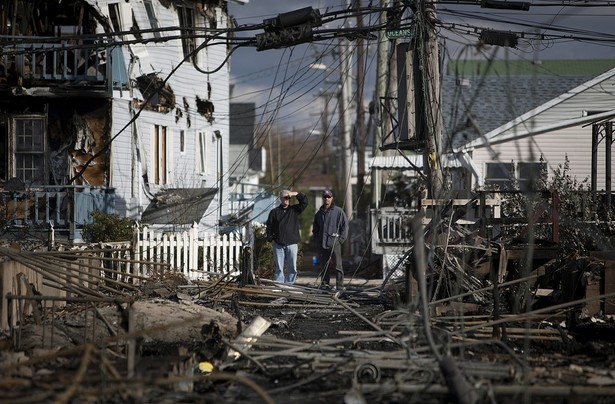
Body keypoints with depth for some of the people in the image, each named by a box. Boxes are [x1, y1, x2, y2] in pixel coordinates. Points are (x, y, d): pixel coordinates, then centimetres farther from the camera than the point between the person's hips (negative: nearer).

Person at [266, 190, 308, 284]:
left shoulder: (294, 210, 9)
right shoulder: (274, 212, 7)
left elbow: (304, 201, 2)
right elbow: (269, 226, 7)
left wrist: (295, 194, -9)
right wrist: (271, 239, -2)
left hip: (292, 244, 1)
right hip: (278, 244, -1)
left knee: (292, 268, 0)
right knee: (279, 267, 1)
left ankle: (289, 284, 6)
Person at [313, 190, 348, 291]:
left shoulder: (338, 211, 3)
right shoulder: (319, 213, 17)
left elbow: (345, 226, 1)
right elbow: (315, 229, 24)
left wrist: (341, 239, -6)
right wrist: (316, 240, 10)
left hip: (334, 243, -5)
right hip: (322, 244, 5)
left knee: (338, 265, -8)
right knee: (324, 265, 9)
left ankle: (339, 285, -8)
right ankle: (325, 283, 16)